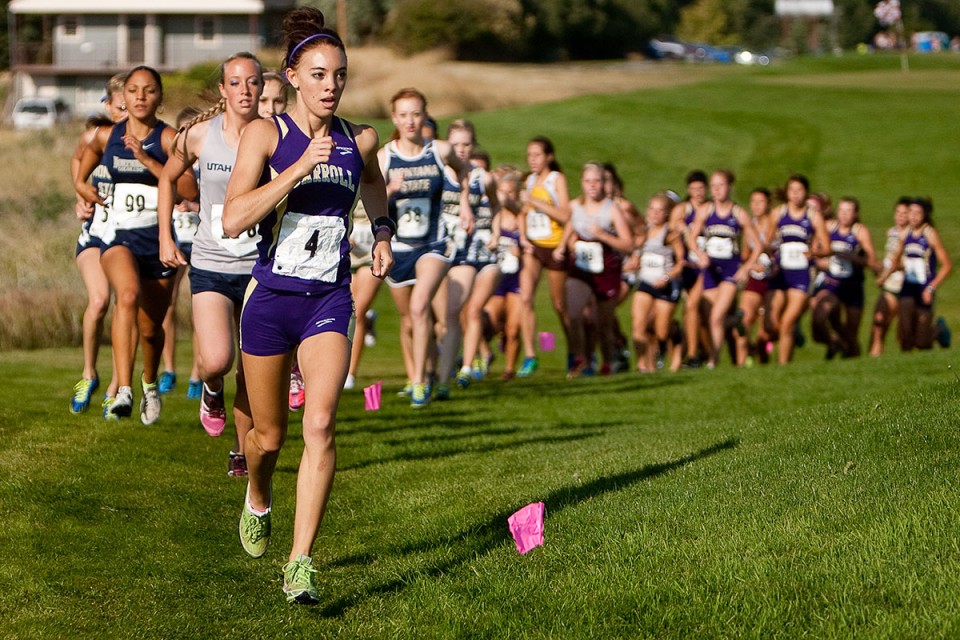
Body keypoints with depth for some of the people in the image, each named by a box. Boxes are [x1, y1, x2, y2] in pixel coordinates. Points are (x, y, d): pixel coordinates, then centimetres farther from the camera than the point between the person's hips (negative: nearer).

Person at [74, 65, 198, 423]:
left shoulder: (168, 138, -6)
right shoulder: (107, 136, 5)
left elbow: (190, 191, -19)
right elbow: (86, 156, 30)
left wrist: (148, 160, -22)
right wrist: (83, 186, 12)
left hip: (159, 237, 0)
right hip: (118, 236, 0)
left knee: (151, 327, 11)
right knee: (128, 295, -31)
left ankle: (150, 383, 46)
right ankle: (123, 391, -41)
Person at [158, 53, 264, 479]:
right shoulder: (199, 134, -4)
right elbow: (168, 178, 14)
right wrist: (165, 239, 10)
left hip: (260, 267, 1)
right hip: (210, 265, -1)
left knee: (252, 371, 3)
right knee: (217, 360, -19)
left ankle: (242, 452, 22)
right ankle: (211, 391, 17)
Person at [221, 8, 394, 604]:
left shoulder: (360, 140, 4)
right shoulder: (267, 133, -7)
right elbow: (234, 219, -20)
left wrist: (383, 231, 21)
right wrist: (298, 169, -24)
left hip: (330, 302, 1)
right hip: (272, 298, -1)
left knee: (320, 425, -18)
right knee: (269, 435, 12)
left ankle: (301, 564, -17)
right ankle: (258, 501, 47)